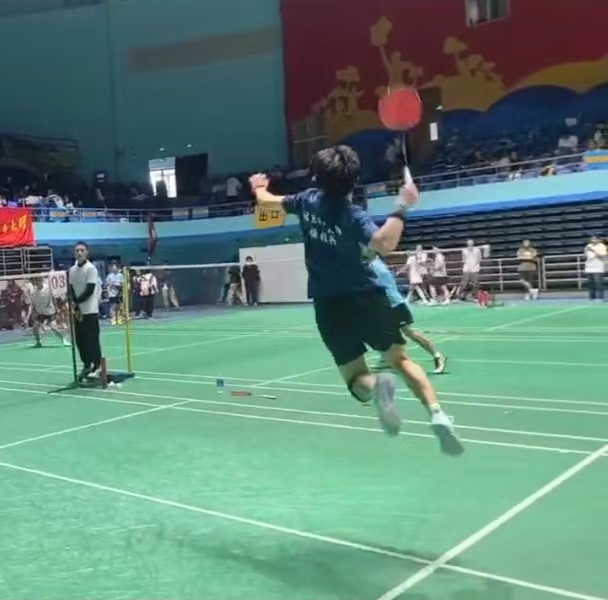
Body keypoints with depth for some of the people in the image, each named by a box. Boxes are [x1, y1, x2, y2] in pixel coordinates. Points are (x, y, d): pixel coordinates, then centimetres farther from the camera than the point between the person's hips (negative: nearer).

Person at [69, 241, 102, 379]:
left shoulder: (91, 268, -9)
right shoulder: (72, 270, 8)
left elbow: (90, 290, -14)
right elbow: (72, 290, 5)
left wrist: (76, 302, -14)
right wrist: (76, 308, -5)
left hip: (90, 310, -6)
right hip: (77, 311, 6)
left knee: (92, 339, -5)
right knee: (80, 340, 8)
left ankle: (97, 367, 1)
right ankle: (87, 365, 19)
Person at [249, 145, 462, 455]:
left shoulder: (308, 200, 2)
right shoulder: (352, 215, -12)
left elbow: (267, 201, 22)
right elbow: (384, 244, -32)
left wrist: (258, 188, 44)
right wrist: (402, 206, -23)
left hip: (329, 307, 2)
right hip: (367, 298, -2)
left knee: (356, 376, 8)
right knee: (400, 359, 13)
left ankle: (375, 385, -30)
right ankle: (437, 413, -8)